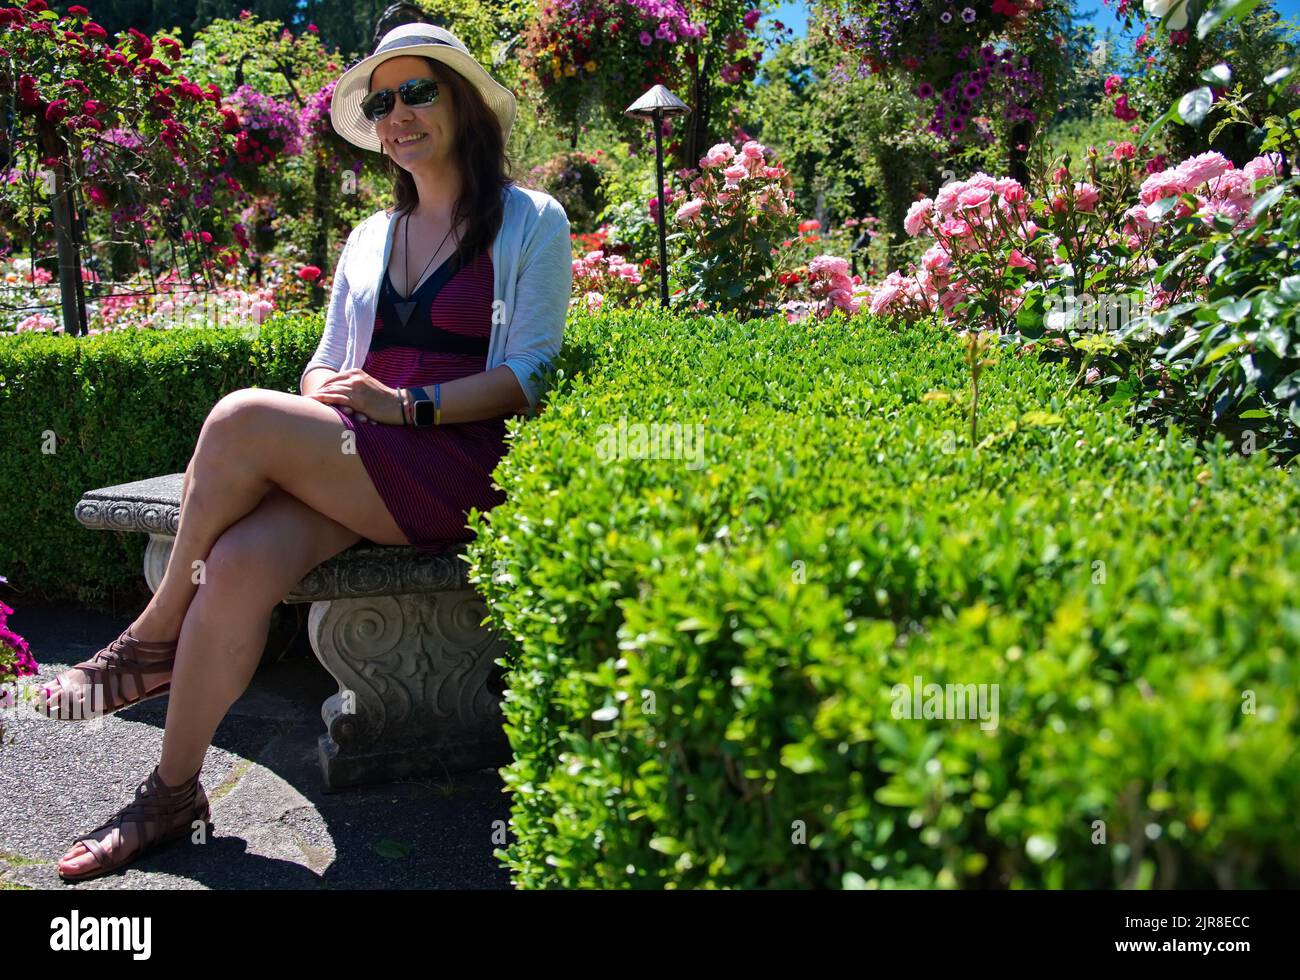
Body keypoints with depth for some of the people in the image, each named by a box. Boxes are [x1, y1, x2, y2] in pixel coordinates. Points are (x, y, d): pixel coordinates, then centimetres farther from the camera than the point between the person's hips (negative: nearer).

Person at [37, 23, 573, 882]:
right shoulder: (370, 238, 23)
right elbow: (325, 363, 22)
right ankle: (173, 794, -13)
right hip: (349, 471, 5)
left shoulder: (532, 223, 6)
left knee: (241, 420, -26)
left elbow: (529, 378, -4)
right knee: (238, 562, -27)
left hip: (462, 470, -5)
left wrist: (406, 404, -16)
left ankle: (155, 635, -5)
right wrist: (324, 393, -3)